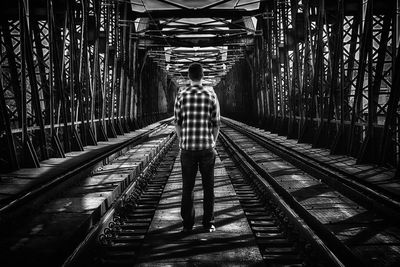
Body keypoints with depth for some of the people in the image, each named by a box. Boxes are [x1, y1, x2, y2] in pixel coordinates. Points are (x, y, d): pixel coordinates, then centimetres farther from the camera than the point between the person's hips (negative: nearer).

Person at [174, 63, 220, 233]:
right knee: (208, 187, 9)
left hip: (187, 148, 0)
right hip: (207, 146, 0)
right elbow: (216, 124, 0)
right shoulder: (211, 95, -3)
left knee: (187, 187, 9)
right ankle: (208, 223, 13)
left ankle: (187, 224, 13)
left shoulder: (181, 96, -2)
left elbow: (177, 123, 1)